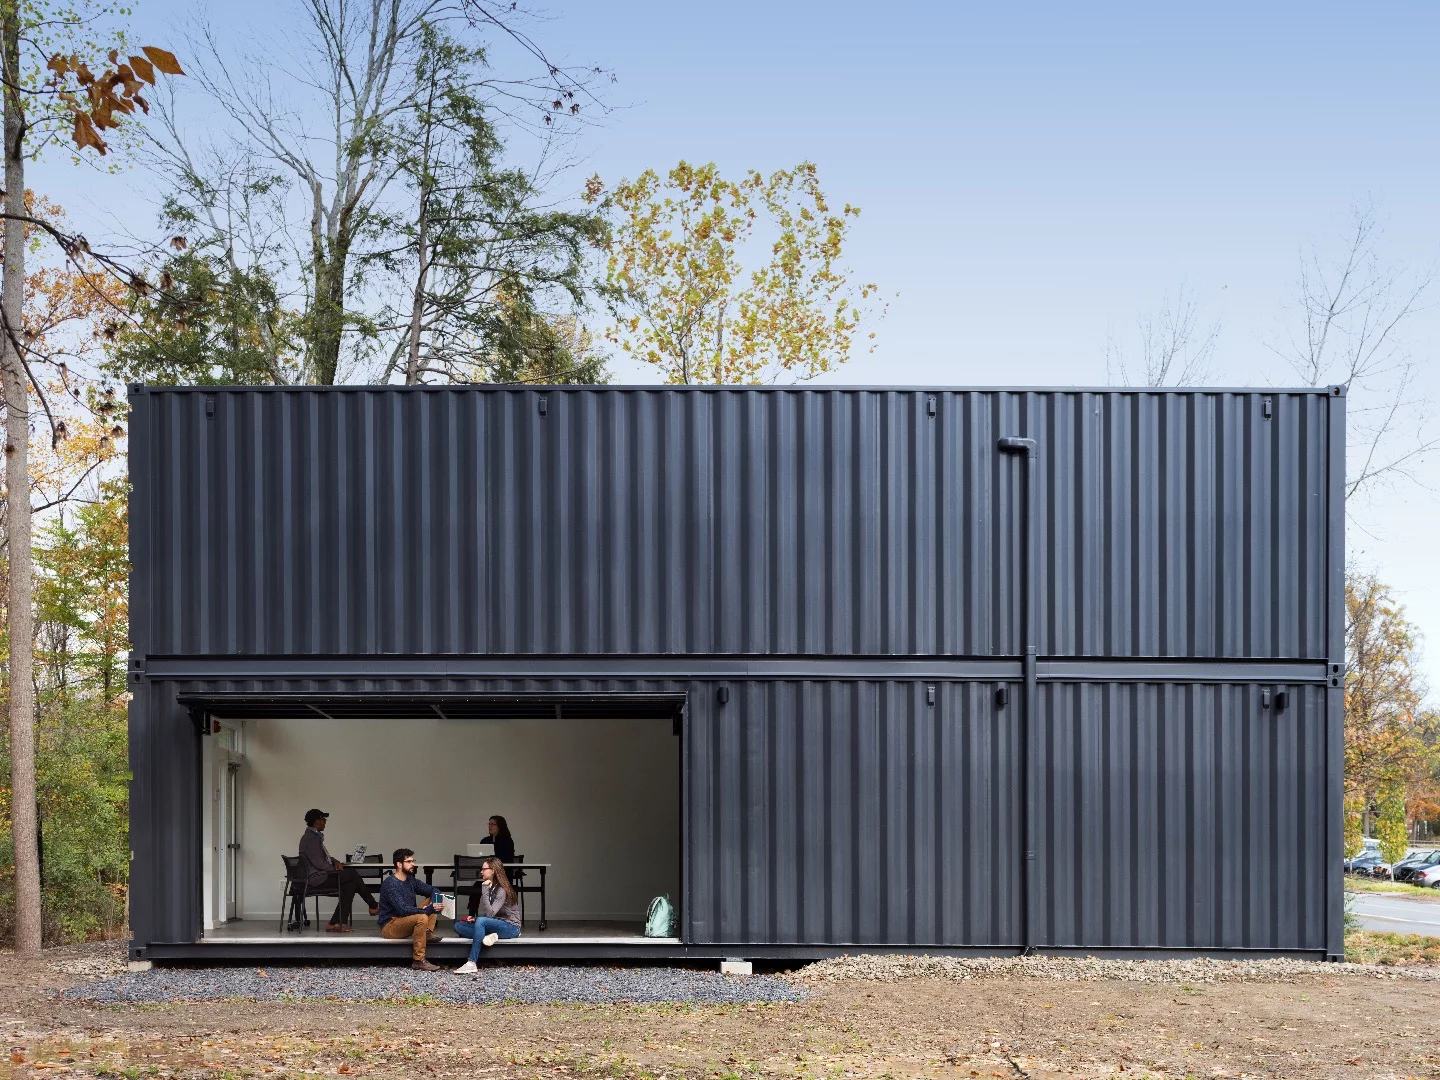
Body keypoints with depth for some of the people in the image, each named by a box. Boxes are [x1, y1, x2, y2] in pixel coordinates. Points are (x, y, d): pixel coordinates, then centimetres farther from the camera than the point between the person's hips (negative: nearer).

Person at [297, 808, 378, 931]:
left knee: (350, 885, -4)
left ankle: (336, 923, -8)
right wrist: (335, 868, -5)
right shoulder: (310, 838, -17)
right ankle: (373, 906, 1)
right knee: (352, 874, -11)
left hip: (320, 877, 10)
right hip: (316, 879, -10)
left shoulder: (315, 836, 17)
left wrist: (335, 861, 7)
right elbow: (319, 864, -21)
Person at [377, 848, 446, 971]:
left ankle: (428, 933, -14)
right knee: (422, 918, -34)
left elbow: (433, 891, 11)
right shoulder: (390, 884, -19)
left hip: (406, 921, 9)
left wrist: (433, 905, -12)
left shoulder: (411, 880, 7)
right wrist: (429, 909, -31)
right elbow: (403, 910, -30)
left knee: (432, 901, 3)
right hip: (389, 926, -9)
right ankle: (418, 960, -29)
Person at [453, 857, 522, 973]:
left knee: (481, 921, -37)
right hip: (495, 924, 9)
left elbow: (490, 914, -26)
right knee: (458, 926, -2)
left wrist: (485, 891, -26)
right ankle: (488, 936, -22)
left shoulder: (502, 890, -16)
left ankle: (471, 964, -41)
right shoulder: (490, 888, 9)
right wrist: (475, 919, -4)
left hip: (510, 927, -9)